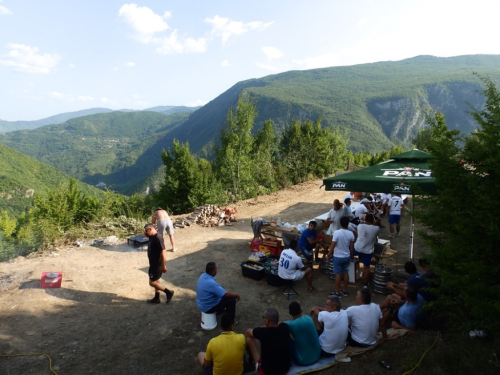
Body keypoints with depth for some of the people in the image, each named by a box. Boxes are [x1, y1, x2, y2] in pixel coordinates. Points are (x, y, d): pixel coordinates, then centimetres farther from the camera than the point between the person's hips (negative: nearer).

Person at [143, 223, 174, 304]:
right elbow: (145, 235, 30)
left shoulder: (157, 238, -28)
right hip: (153, 263, 10)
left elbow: (163, 252, -29)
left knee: (152, 282, -2)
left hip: (158, 264, -10)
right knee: (156, 281, 20)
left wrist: (163, 266, -25)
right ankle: (156, 298, 34)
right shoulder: (152, 237, 3)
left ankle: (168, 292, 8)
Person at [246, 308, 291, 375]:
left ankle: (252, 359, 34)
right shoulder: (285, 327, -16)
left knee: (249, 339, 5)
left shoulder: (263, 332, -27)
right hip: (286, 368, 4)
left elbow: (248, 332, -2)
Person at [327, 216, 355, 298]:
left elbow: (332, 246, -17)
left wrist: (329, 254, -1)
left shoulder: (336, 232, -21)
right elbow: (352, 247, 2)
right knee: (346, 273, 16)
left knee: (338, 274, 6)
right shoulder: (351, 233, -7)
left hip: (338, 257, -4)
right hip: (347, 256, 4)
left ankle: (337, 292, 15)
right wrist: (352, 255, 19)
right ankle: (345, 291, 26)